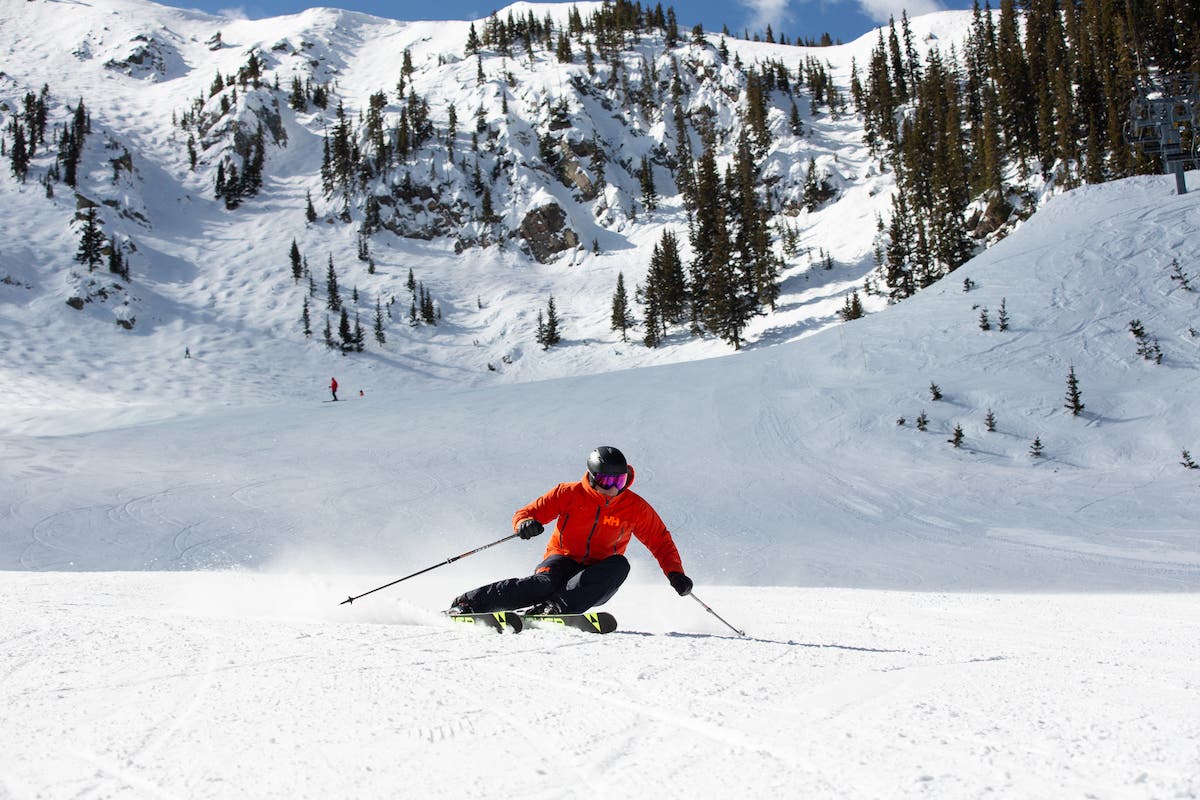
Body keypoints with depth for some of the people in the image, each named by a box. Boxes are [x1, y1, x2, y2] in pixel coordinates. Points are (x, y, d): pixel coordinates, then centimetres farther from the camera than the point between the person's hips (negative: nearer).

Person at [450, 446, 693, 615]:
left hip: (596, 580, 2)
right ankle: (467, 603, -31)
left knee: (619, 564, -31)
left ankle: (558, 606, -43)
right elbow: (525, 513, -2)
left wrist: (675, 574, -8)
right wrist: (526, 524, -26)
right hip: (563, 561, -2)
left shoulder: (635, 507, -2)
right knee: (544, 584, -36)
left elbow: (660, 541, 8)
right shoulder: (570, 494, -4)